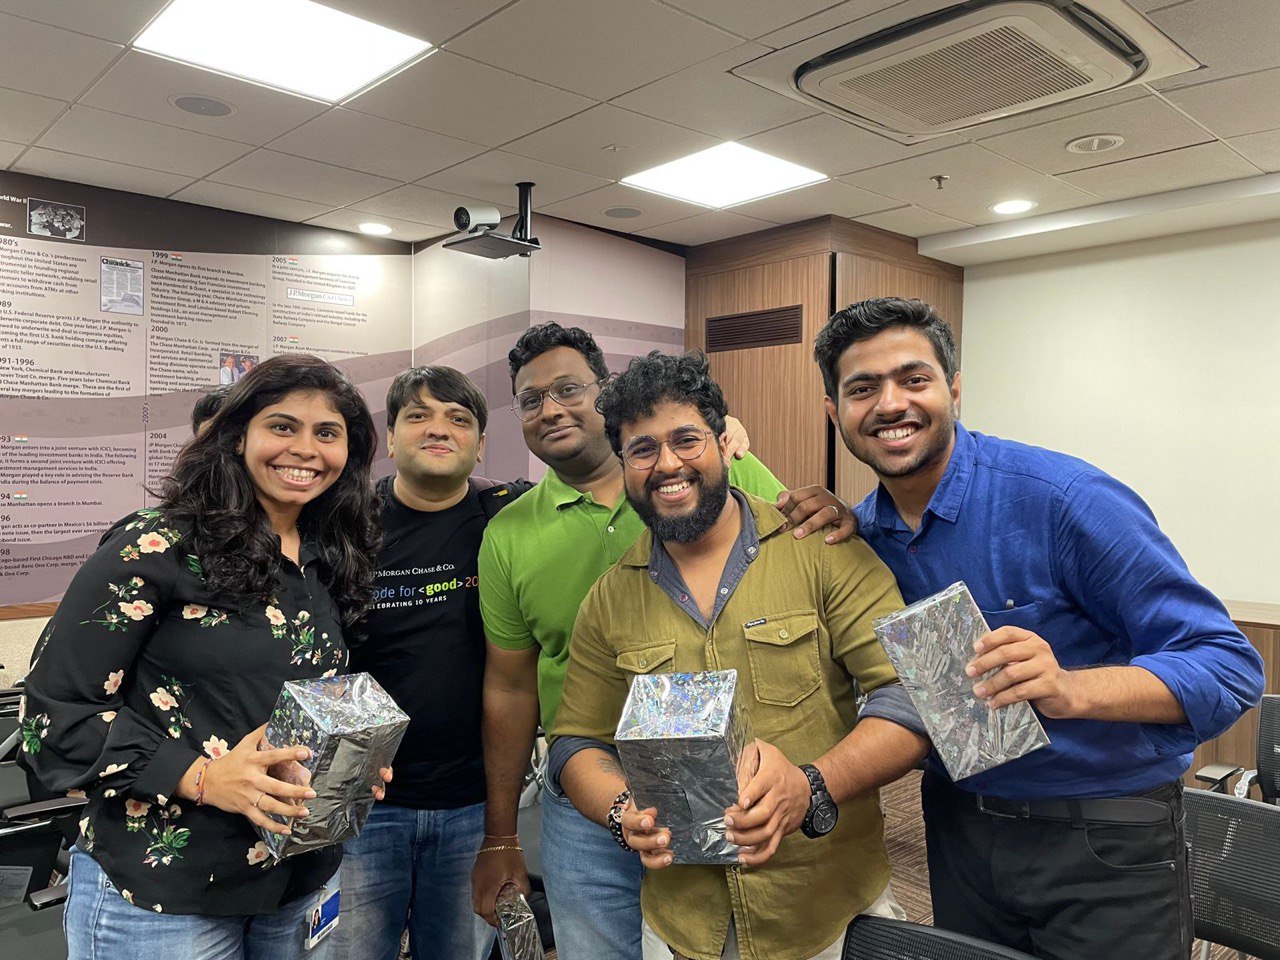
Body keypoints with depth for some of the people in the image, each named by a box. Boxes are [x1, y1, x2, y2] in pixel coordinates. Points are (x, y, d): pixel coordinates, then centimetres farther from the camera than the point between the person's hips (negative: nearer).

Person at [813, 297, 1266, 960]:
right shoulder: (865, 530, -4)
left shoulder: (1067, 500, -23)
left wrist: (1070, 688, -40)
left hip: (1105, 838, -5)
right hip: (956, 823, 6)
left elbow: (1230, 666, -21)